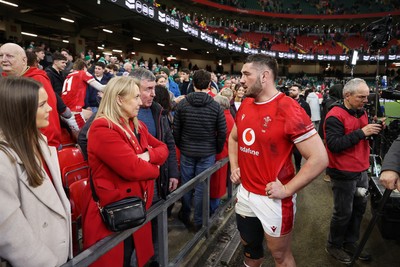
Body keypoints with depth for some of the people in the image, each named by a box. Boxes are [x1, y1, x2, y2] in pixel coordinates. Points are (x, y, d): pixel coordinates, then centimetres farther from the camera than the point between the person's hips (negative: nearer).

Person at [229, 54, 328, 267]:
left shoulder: (288, 110, -20)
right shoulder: (245, 105, 3)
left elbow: (320, 158, -21)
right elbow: (234, 138, 19)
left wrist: (287, 190, -20)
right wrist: (234, 167, 5)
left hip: (272, 199, -6)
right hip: (244, 192, 7)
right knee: (249, 247, 26)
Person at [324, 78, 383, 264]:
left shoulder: (361, 112, 10)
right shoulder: (335, 116, -18)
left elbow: (364, 138, 17)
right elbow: (334, 144, -27)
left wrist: (375, 129, -3)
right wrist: (362, 132, -26)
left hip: (361, 171, 9)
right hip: (343, 174, -8)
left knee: (359, 208, 18)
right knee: (343, 213, 4)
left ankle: (350, 244, 37)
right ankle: (334, 246, 26)